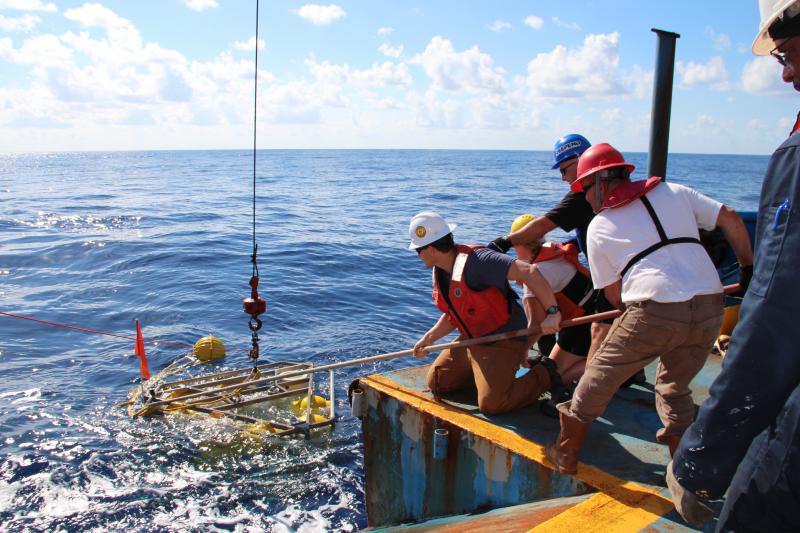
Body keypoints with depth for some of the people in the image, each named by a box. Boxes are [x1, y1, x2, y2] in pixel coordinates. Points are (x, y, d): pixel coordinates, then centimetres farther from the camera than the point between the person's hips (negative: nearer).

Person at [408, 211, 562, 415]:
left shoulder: (474, 260, -26)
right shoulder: (439, 272, 5)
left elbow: (528, 273, -32)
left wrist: (553, 312, -37)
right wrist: (429, 338, 5)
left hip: (503, 342, -9)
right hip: (471, 340, 9)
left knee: (491, 404, -19)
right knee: (435, 383, 11)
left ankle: (545, 376, 4)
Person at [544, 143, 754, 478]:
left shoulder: (599, 227, 10)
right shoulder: (674, 192, 17)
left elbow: (614, 296, 9)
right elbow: (730, 219, 13)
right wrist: (748, 267, 23)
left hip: (653, 312, -4)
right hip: (710, 307, 4)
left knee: (598, 378, 15)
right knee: (675, 388, 25)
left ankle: (564, 456, 26)